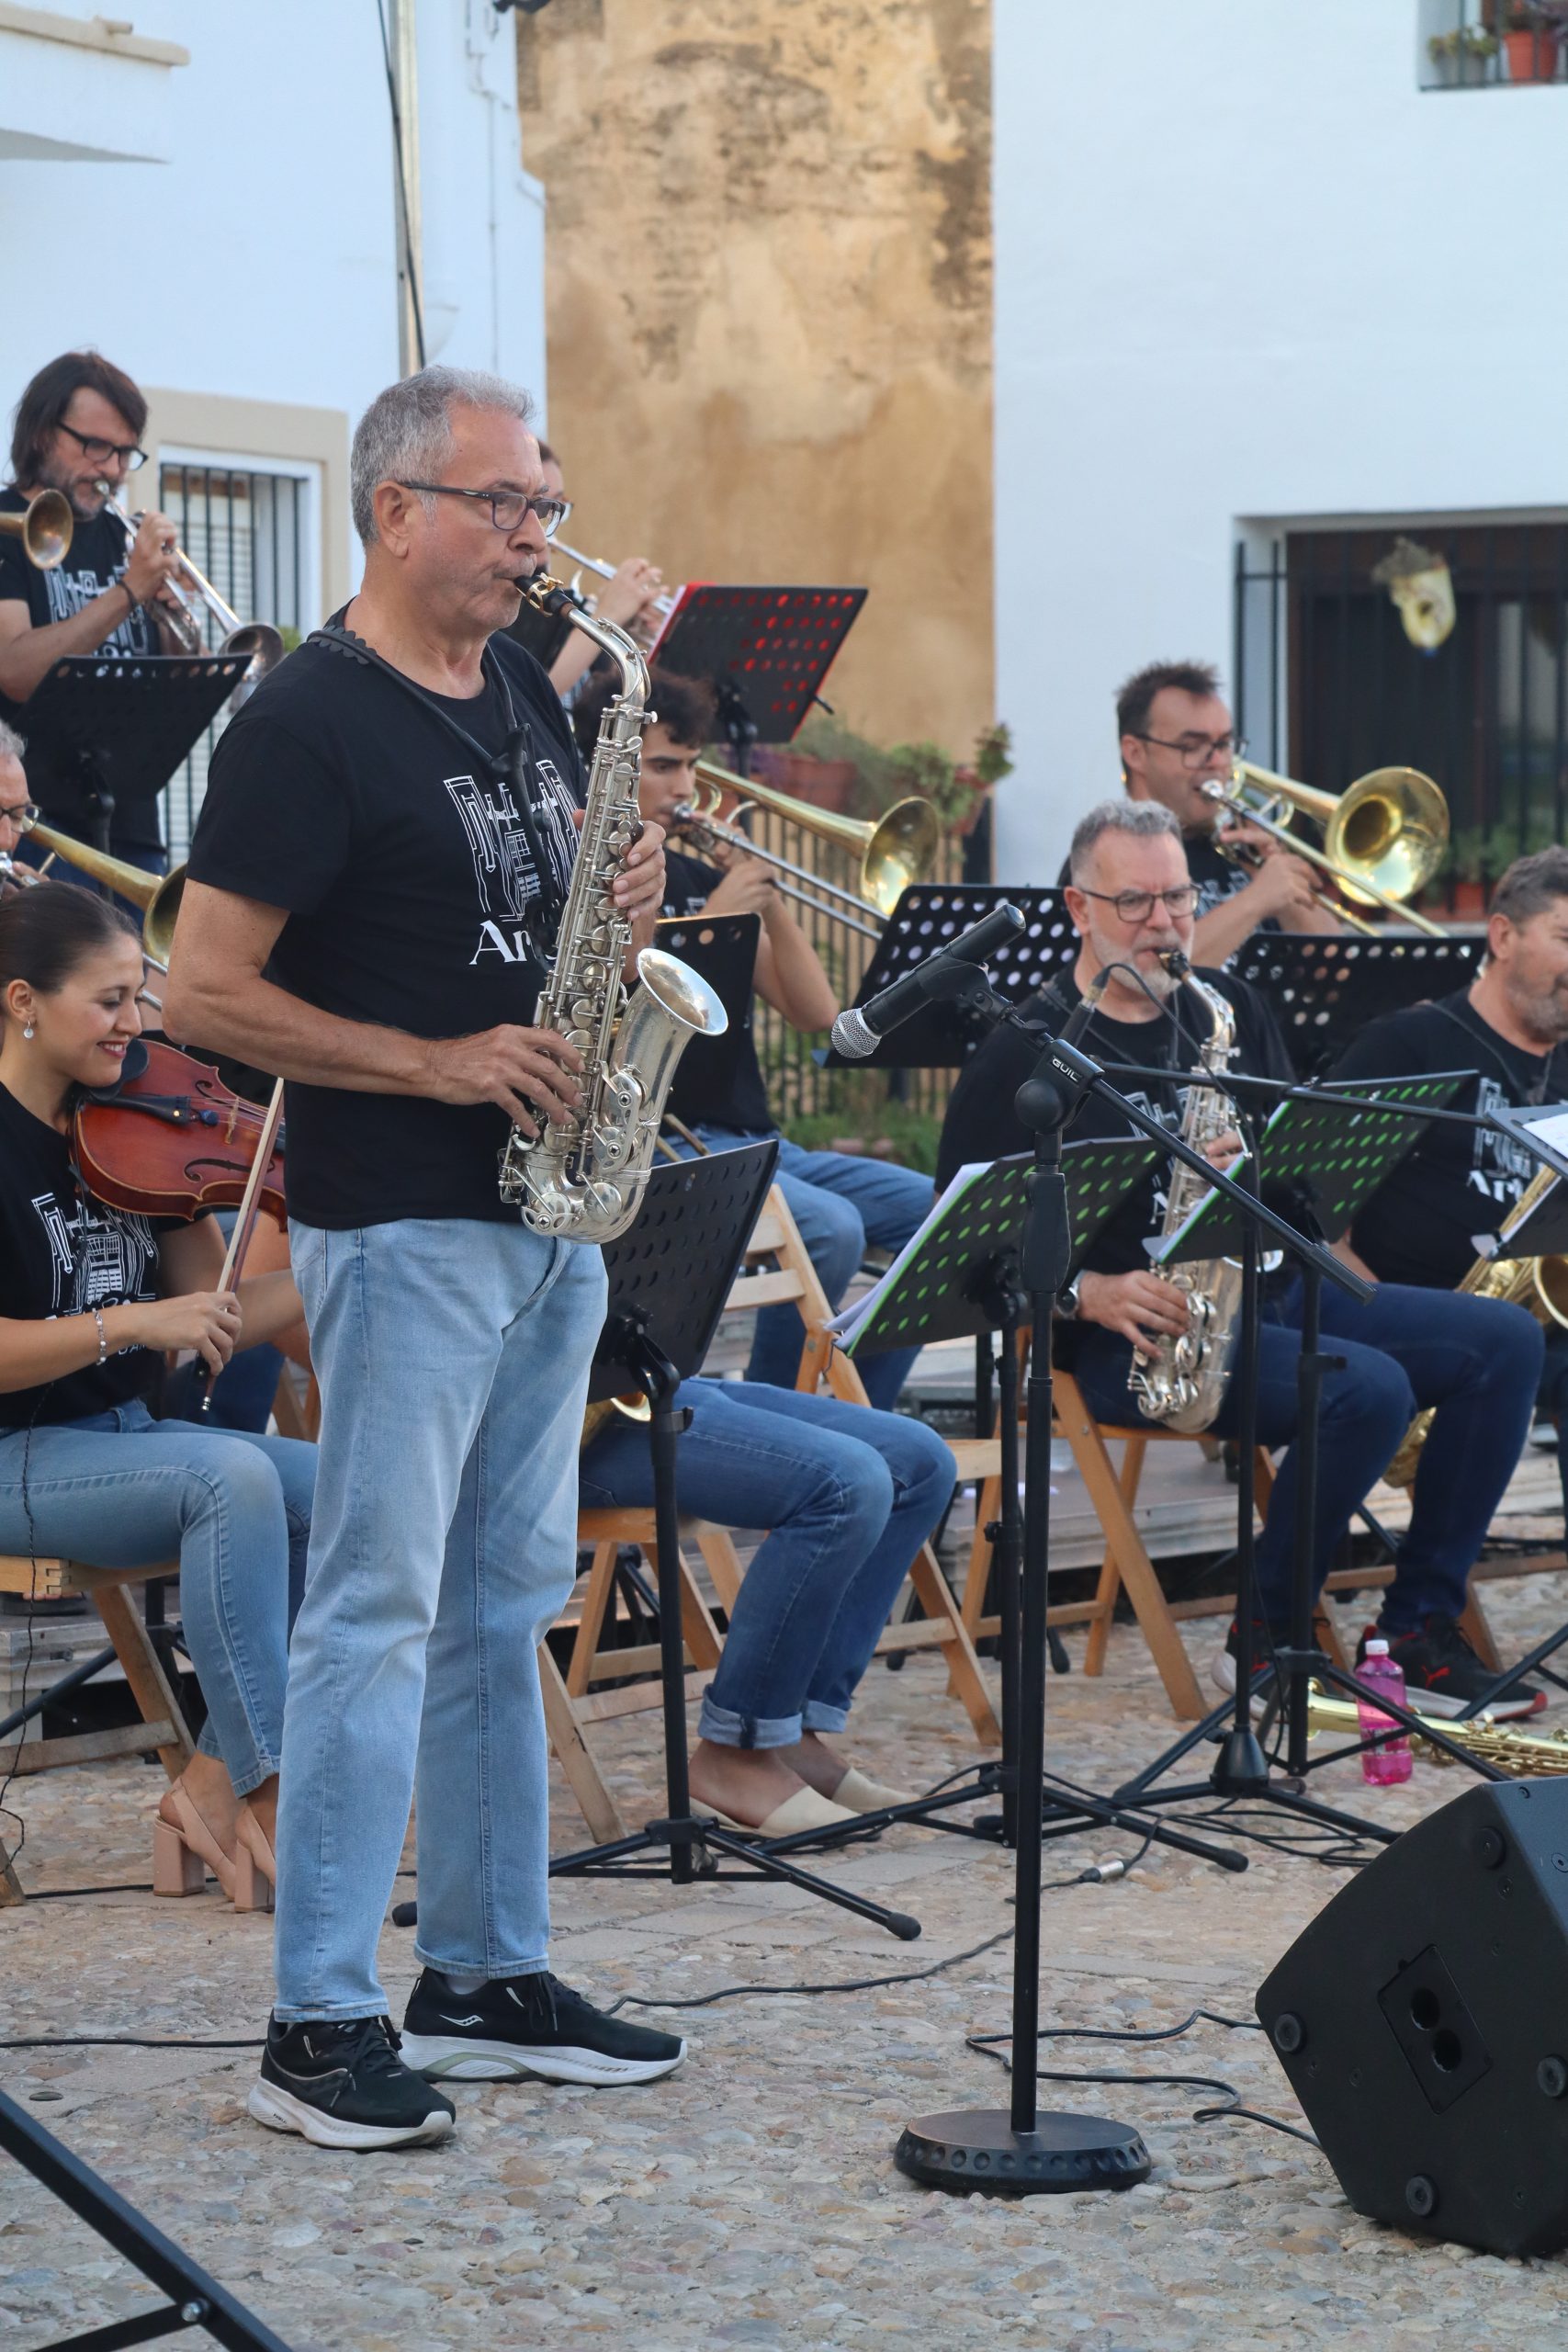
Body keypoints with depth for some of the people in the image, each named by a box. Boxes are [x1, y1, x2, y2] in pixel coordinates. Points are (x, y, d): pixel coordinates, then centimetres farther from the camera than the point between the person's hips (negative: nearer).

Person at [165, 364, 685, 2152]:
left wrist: (622, 905, 1)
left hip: (550, 1210, 8)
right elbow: (203, 994, -16)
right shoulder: (310, 724, -12)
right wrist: (438, 1065, -19)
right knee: (378, 1611, -7)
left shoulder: (524, 694, 12)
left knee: (504, 1602, 13)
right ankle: (320, 2026, -2)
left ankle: (490, 1975, 22)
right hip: (401, 1221, -8)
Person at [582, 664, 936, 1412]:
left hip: (750, 1139, 8)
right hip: (659, 1148, -8)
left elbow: (816, 1013, 13)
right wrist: (712, 918, -16)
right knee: (831, 1227, -29)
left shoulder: (696, 875, 18)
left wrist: (770, 902, -1)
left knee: (935, 1211, -3)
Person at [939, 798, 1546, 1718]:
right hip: (1136, 1332, -7)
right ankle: (1264, 1643, -13)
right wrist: (1088, 1291, -22)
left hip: (1270, 1289, 7)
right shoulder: (1027, 1052, -4)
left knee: (1506, 1340, -8)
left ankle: (1420, 1626, -5)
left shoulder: (1231, 1009, 14)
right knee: (1370, 1387, -30)